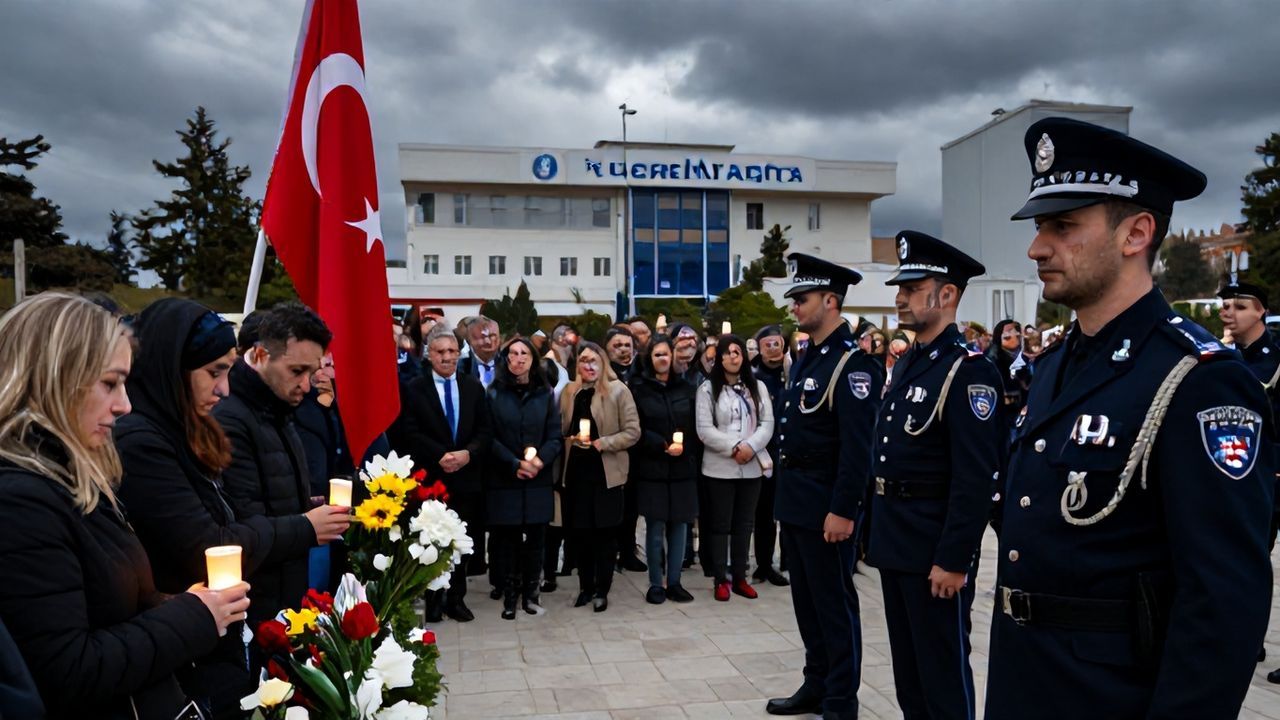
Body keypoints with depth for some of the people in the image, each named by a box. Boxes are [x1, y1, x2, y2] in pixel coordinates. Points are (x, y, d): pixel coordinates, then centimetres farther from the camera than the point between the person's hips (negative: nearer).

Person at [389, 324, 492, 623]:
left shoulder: (473, 386, 9)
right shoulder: (413, 388, 2)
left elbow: (485, 431, 4)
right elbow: (410, 434, -7)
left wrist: (468, 453, -14)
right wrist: (440, 456, -18)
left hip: (466, 478, 3)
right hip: (430, 479, -2)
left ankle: (456, 598, 21)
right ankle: (433, 599, 19)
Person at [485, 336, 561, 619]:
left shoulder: (545, 394, 6)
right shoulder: (495, 393, 0)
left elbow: (555, 436, 3)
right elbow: (490, 437, -5)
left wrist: (540, 461, -14)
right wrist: (514, 464, -15)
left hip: (538, 480, 2)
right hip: (504, 479, -2)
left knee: (535, 537, 5)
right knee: (507, 538, 2)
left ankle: (530, 591, 19)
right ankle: (509, 594, 14)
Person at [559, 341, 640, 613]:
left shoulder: (618, 390, -4)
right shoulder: (569, 392, 9)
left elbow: (633, 432, -7)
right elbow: (561, 430, 15)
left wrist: (601, 443, -16)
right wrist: (571, 439, -6)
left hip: (606, 472, -3)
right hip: (576, 471, 4)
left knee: (605, 532, 5)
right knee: (578, 531, 7)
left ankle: (601, 590, 17)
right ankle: (586, 586, 24)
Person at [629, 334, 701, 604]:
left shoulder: (686, 388, 9)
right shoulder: (638, 388, 0)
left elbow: (697, 428, 9)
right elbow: (636, 429, -6)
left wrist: (684, 448, -4)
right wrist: (663, 445, -15)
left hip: (683, 468, 3)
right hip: (651, 468, -3)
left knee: (679, 525, 5)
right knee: (656, 527, 0)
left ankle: (674, 582, 16)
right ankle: (656, 584, 11)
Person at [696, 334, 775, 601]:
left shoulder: (757, 387, 8)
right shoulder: (708, 388, -2)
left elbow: (767, 423, 1)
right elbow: (704, 429, -9)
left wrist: (750, 447, -15)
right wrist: (734, 448, -17)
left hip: (752, 466, 3)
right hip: (720, 466, -3)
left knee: (744, 523, 11)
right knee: (721, 524, 4)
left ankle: (740, 577, 21)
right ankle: (721, 580, 13)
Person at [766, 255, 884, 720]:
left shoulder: (854, 362, -15)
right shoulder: (806, 359, 12)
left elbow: (857, 446, -20)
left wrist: (843, 510, -22)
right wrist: (787, 494, 17)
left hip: (826, 506, -9)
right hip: (795, 501, 9)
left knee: (835, 603, 4)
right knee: (806, 600, 17)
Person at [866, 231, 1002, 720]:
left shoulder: (969, 371, -16)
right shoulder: (906, 364, 12)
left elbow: (976, 479, -21)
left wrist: (953, 561, -21)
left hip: (935, 552, -9)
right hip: (896, 543, 9)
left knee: (944, 674, 5)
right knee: (908, 669, 19)